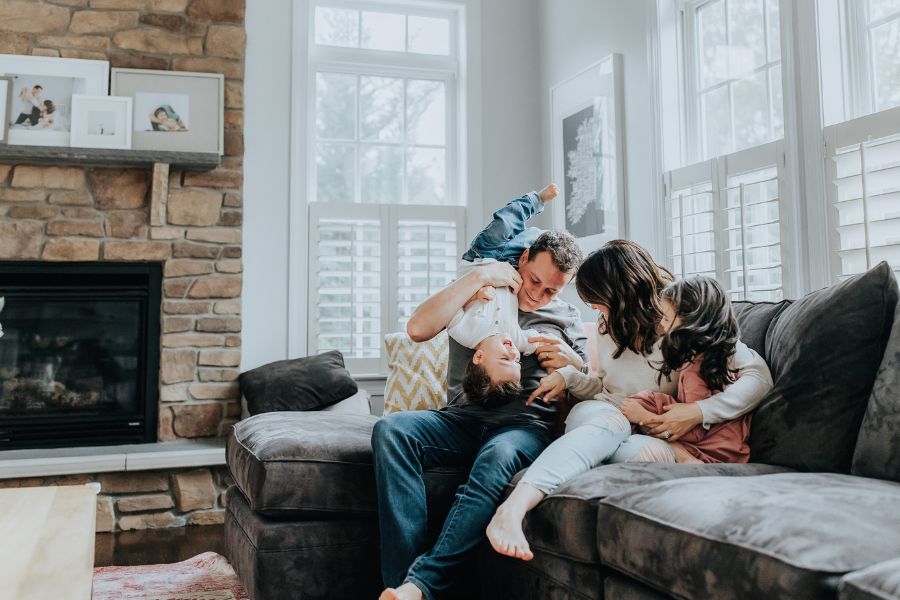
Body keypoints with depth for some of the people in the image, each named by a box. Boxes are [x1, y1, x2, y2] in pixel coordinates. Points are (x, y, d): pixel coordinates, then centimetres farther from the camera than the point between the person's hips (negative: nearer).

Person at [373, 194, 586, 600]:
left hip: (525, 424, -1)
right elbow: (418, 329, -4)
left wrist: (571, 362, -5)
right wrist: (477, 277, -4)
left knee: (499, 456, -39)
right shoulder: (476, 296, 15)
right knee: (391, 429, -30)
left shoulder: (566, 316, 18)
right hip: (462, 417, 2)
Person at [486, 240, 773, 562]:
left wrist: (698, 412, -21)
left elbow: (759, 376, -10)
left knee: (650, 452, -41)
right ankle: (512, 509, -60)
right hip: (593, 416, 3)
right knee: (607, 420, -37)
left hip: (655, 434, -2)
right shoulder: (609, 325, 13)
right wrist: (567, 376, 5)